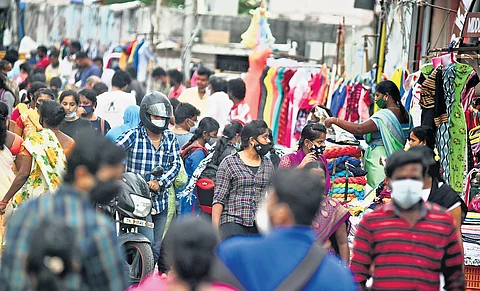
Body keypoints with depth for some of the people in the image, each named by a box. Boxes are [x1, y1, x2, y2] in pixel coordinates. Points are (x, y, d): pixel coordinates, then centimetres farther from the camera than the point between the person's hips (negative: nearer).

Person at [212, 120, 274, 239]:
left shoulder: (268, 164, 14)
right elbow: (218, 198, -3)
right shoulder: (229, 163, 0)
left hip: (260, 225, 4)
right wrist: (215, 229, -10)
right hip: (233, 222, -4)